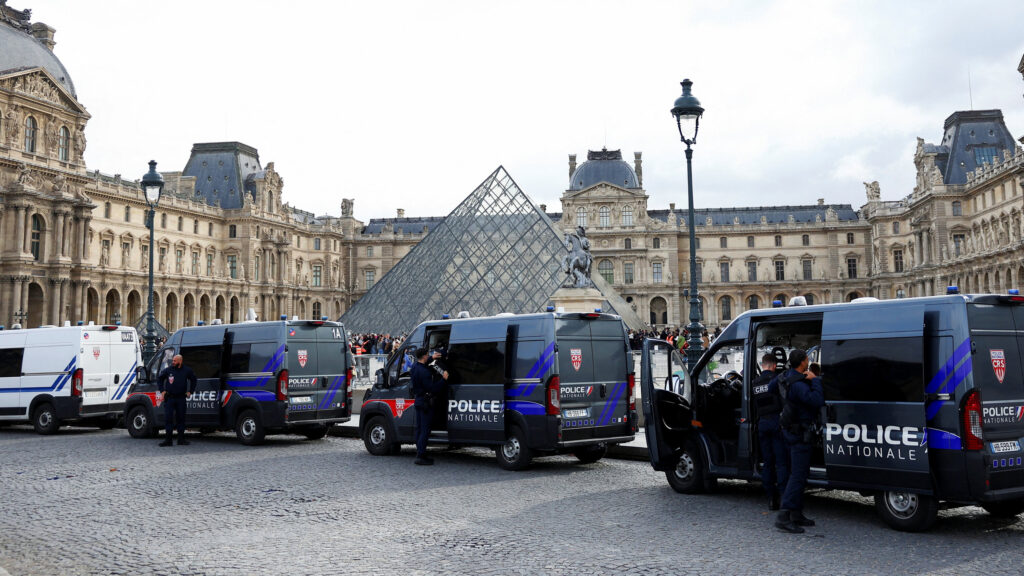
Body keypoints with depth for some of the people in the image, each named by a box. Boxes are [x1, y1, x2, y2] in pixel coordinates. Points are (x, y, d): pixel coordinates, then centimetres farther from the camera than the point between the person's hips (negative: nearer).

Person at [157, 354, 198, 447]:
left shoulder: (187, 370, 2)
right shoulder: (168, 370, -1)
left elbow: (193, 379, 19)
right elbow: (159, 379, 14)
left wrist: (190, 391, 12)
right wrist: (162, 391, 6)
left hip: (181, 398, 1)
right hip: (169, 398, -1)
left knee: (181, 418, 6)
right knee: (168, 418, -5)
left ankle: (181, 439, 13)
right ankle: (167, 440, -1)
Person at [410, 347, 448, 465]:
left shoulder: (414, 366, 6)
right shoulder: (424, 372, -24)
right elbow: (432, 388, -24)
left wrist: (432, 357, 32)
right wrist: (443, 379, -16)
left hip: (418, 401, 10)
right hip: (425, 402, -10)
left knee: (419, 429, 15)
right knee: (425, 430, -7)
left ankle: (420, 454, 22)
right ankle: (420, 456, -8)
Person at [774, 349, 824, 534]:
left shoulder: (787, 376, 7)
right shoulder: (798, 385, -24)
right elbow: (818, 401, -29)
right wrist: (815, 380, -16)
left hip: (791, 430, 11)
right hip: (800, 433, -11)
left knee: (798, 473, 16)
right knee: (798, 475, -10)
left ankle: (796, 514, 23)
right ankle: (784, 517, -13)